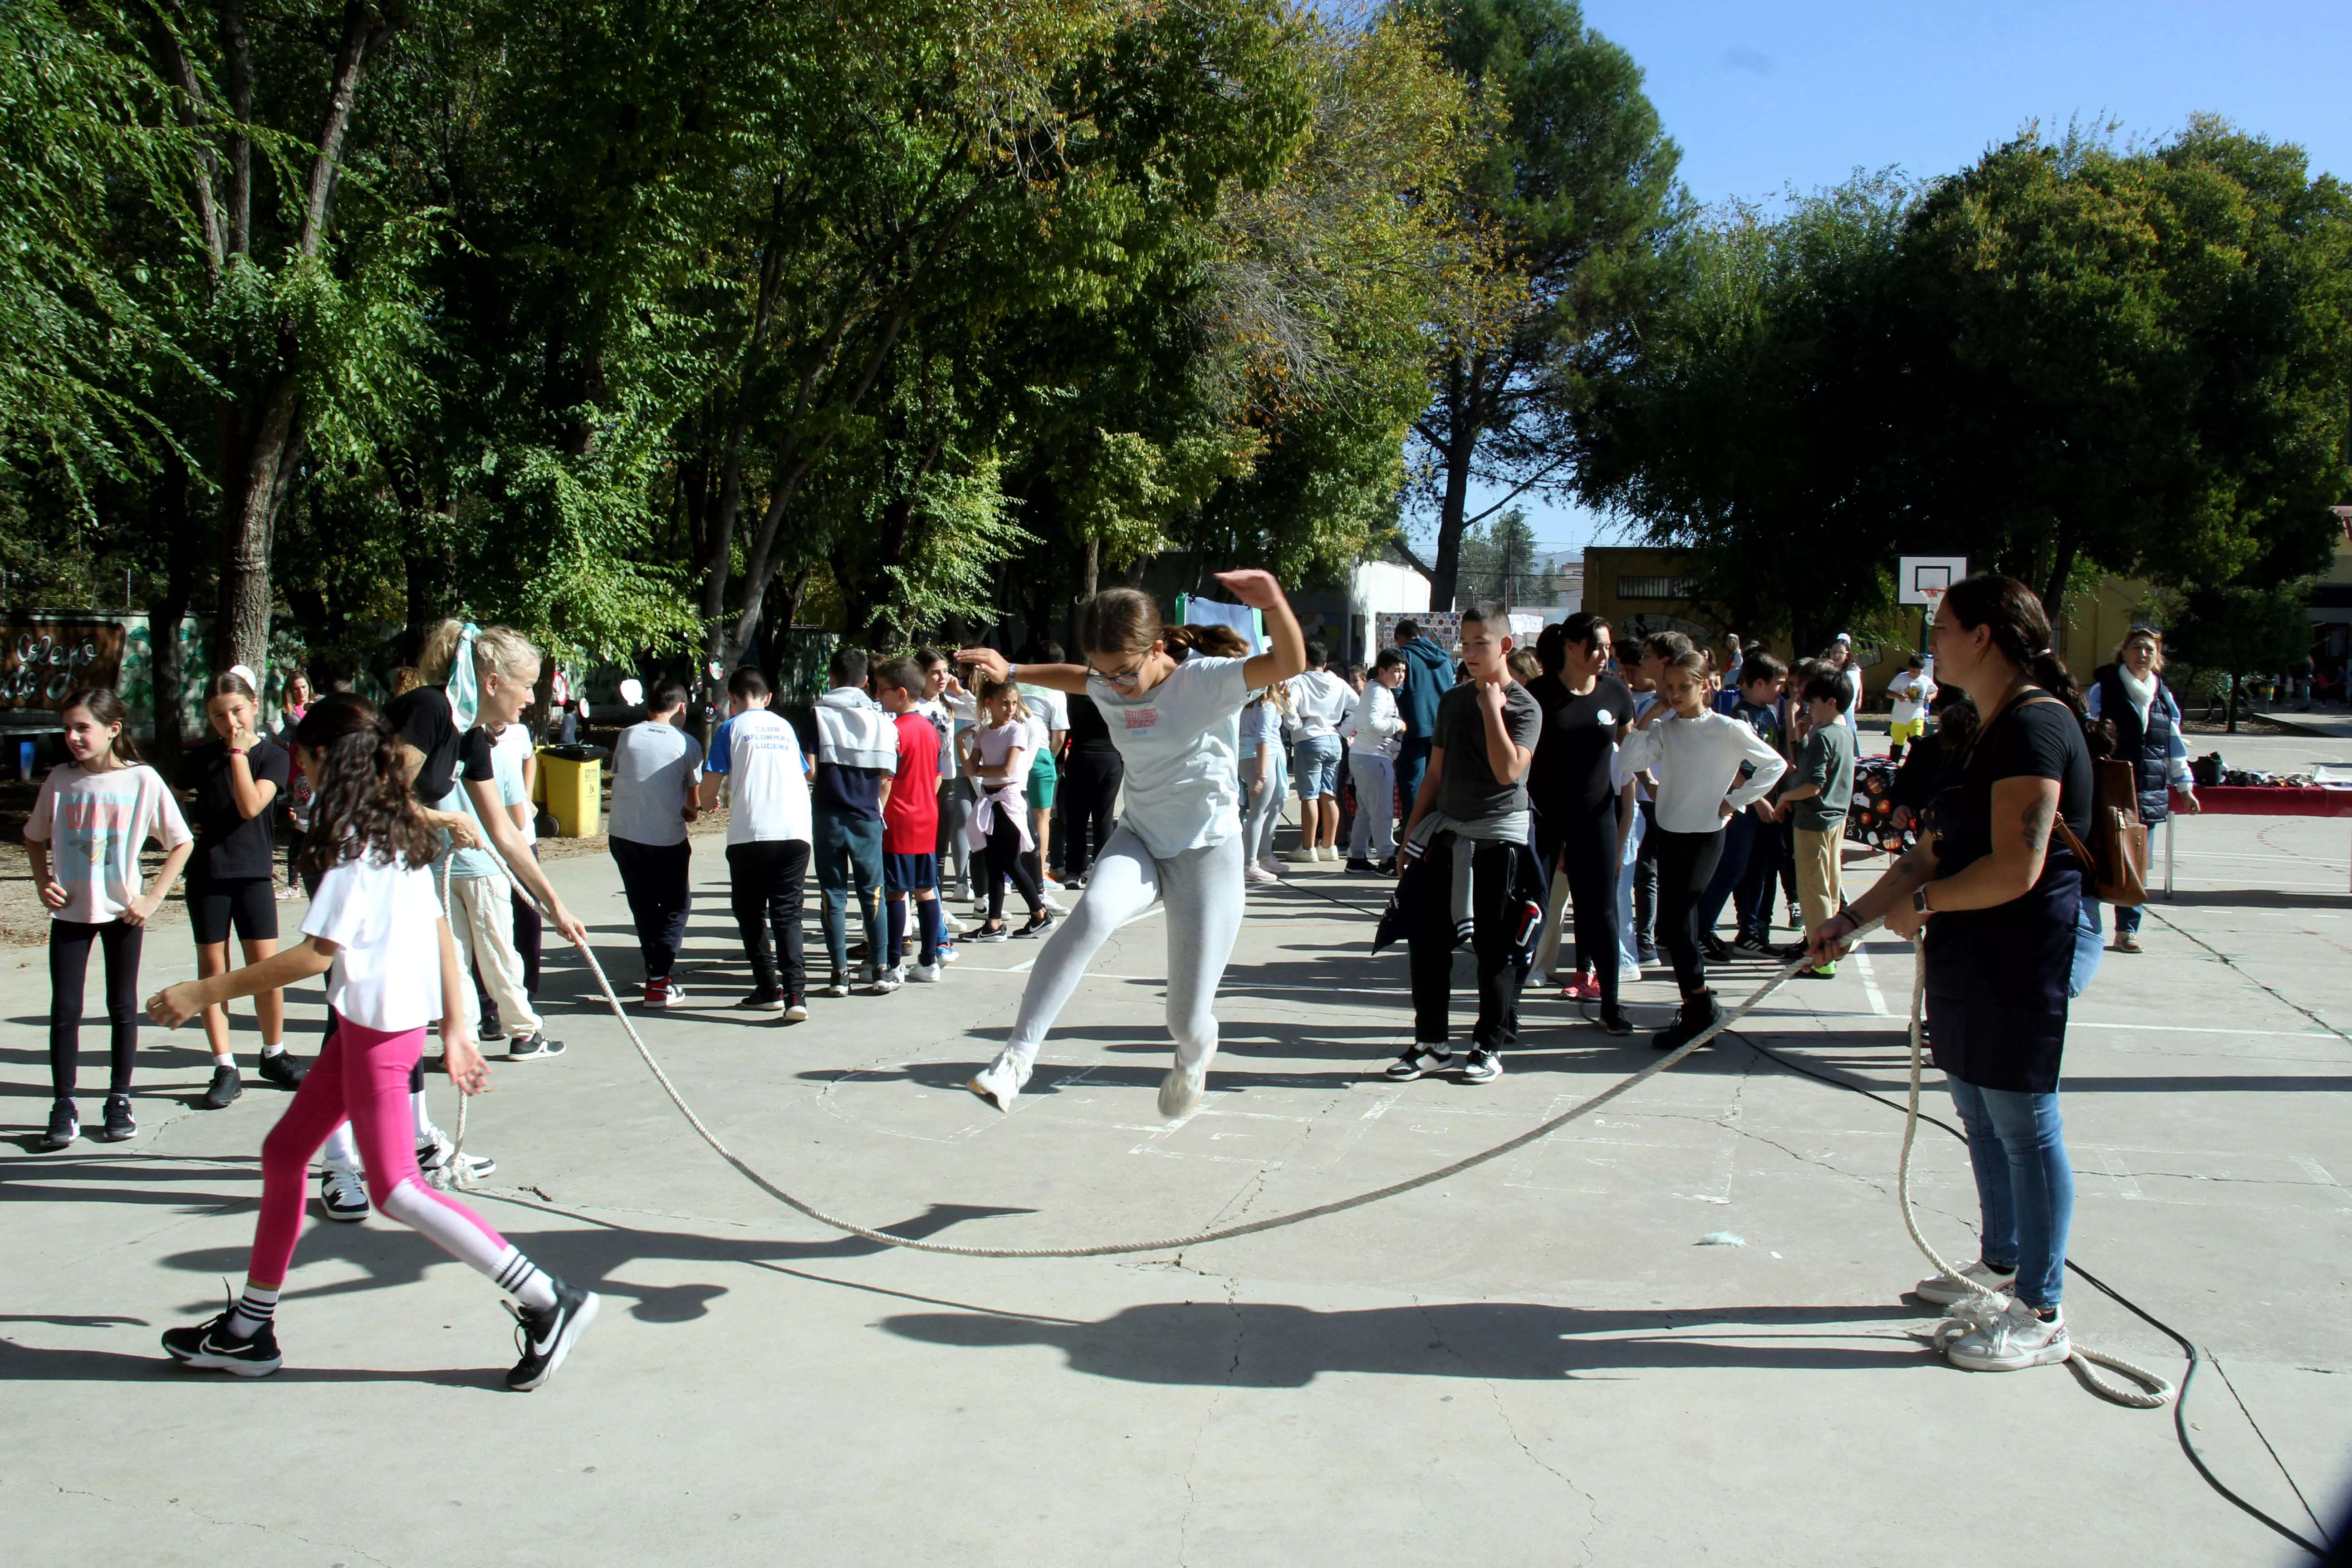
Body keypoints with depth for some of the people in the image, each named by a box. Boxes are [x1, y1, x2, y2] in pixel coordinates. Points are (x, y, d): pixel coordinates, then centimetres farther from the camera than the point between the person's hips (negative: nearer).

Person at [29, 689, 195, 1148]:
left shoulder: (142, 780, -8)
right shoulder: (61, 779, 0)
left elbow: (182, 843, -3)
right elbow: (35, 837, 16)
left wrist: (153, 897, -9)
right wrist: (43, 883, 2)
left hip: (122, 913, -2)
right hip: (70, 912, 2)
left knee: (122, 1008, 7)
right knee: (64, 1011, 2)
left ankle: (119, 1102, 19)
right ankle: (64, 1106, 12)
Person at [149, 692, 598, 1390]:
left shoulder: (354, 841, -16)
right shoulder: (400, 830, 11)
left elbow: (317, 953, -19)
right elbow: (441, 932, 12)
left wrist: (204, 993, -12)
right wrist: (455, 1030, 16)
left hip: (379, 1025, -10)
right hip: (368, 1022, 10)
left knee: (395, 1188, -5)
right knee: (284, 1152, 16)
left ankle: (547, 1303, -6)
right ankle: (248, 1331, 27)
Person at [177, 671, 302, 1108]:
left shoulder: (273, 757, 0)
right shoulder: (199, 759, 7)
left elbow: (250, 807, -14)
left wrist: (238, 750, -13)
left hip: (253, 874, -2)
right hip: (207, 874, 2)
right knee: (212, 967, 3)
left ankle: (274, 1055, 15)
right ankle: (225, 1069, 8)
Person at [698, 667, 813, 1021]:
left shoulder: (731, 729, 4)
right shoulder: (785, 727, 17)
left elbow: (707, 792, 0)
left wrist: (708, 802, 25)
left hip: (750, 834, -3)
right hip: (796, 832, 3)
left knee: (750, 912, 13)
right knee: (787, 913, 5)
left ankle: (769, 989, 15)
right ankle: (796, 992, -11)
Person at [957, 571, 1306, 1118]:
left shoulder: (1207, 681, -18)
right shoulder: (1108, 689, 0)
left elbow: (1290, 663, -35)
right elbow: (1072, 677, 26)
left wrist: (1274, 602, -52)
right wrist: (1010, 672, 23)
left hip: (1208, 851, -4)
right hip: (1139, 841, 4)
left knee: (1188, 1020, -2)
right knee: (1092, 913, -33)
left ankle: (1195, 1056, 38)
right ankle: (1018, 1054, -30)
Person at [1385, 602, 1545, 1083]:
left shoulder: (1524, 707, -7)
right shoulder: (1454, 700, 10)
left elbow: (1508, 770, -22)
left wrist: (1492, 708, -18)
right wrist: (1412, 831, 12)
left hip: (1499, 838, -5)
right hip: (1448, 833, 6)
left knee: (1495, 948, 1)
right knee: (1427, 939, 3)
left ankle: (1489, 1046, 13)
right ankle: (1431, 1042, 13)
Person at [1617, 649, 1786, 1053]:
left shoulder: (1726, 729, -9)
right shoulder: (1664, 727, 3)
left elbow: (1774, 765, -5)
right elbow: (1635, 761, -10)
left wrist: (1734, 801, -8)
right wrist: (1650, 715, -9)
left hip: (1704, 836, -6)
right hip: (1669, 833, 6)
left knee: (1673, 924, -10)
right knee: (1681, 923, 11)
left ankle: (1700, 1007, 2)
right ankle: (1698, 1007, 22)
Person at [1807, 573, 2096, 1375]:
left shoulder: (2035, 724, -18)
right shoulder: (1988, 729, 14)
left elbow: (2016, 870, -25)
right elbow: (1933, 853, 18)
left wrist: (1921, 903, -10)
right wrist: (1850, 920, 16)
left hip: (2024, 952, -10)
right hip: (1972, 952, 10)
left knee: (2023, 1125, -2)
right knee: (1979, 1112, 20)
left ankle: (2041, 1315, 8)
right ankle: (2001, 1263, 36)